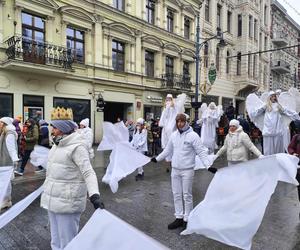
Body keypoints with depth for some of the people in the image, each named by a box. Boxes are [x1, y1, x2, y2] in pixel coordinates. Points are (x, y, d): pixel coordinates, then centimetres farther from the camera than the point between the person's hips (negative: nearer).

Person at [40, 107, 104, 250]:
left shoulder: (77, 146, -18)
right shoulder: (57, 144, 9)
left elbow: (88, 173, -24)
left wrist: (94, 195, -37)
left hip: (67, 202, -9)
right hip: (52, 200, 9)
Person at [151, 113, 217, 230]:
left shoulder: (193, 135, -11)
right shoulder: (173, 135, 6)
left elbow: (201, 152, -13)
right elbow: (168, 150, 17)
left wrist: (208, 165, -23)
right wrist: (157, 158, 21)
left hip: (187, 170, -5)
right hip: (175, 169, 6)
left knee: (187, 195, 5)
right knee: (176, 194, 12)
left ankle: (187, 219, 20)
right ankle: (179, 218, 26)